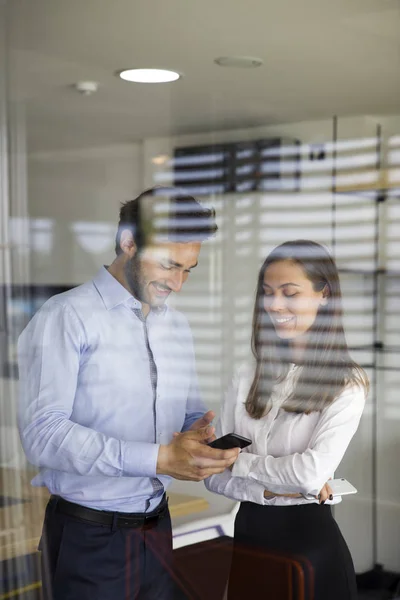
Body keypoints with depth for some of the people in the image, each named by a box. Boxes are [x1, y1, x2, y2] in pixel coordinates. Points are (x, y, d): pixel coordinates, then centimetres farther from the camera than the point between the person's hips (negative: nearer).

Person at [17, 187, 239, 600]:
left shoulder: (176, 326, 11)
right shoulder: (66, 316, -12)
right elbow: (42, 433, -22)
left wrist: (197, 434, -10)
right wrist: (160, 459, -29)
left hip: (157, 529, 6)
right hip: (88, 538, -6)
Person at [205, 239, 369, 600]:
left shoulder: (346, 383, -10)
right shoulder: (248, 377, 4)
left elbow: (313, 473, -23)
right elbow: (215, 475, 3)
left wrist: (236, 459, -10)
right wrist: (268, 491, -15)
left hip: (310, 540, -4)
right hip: (248, 534, 5)